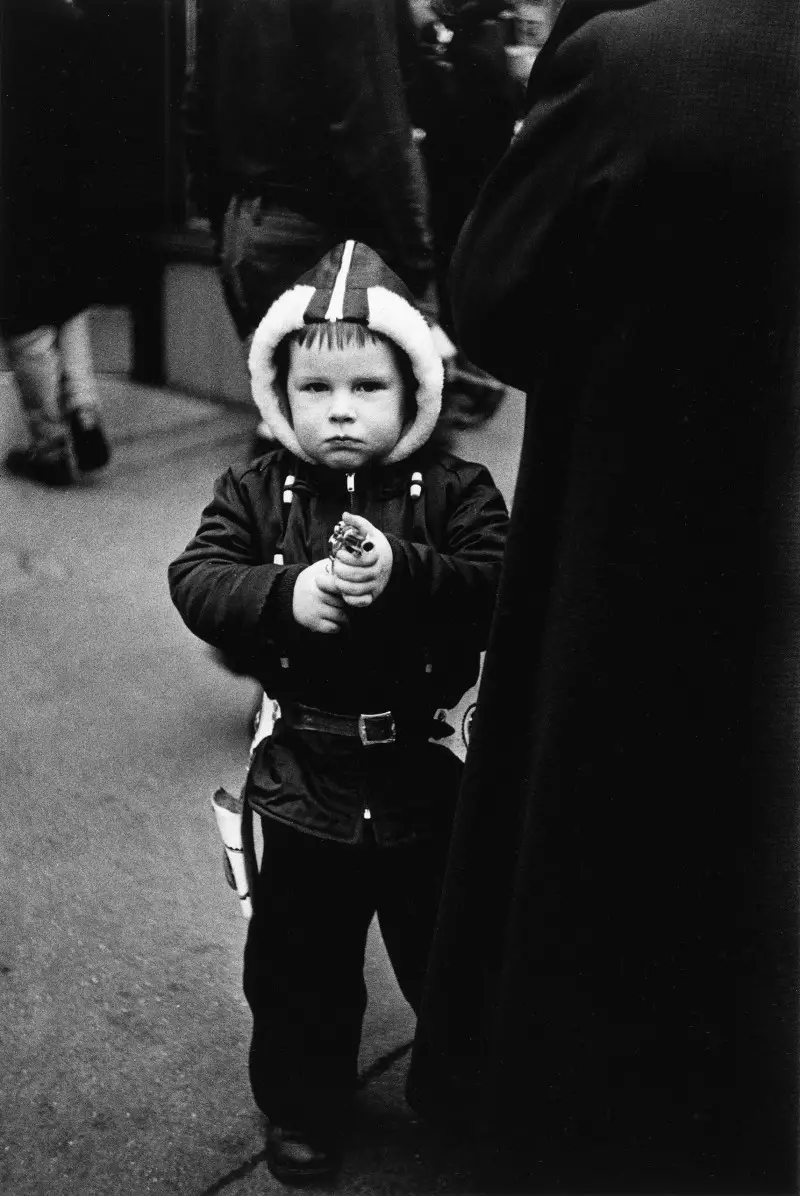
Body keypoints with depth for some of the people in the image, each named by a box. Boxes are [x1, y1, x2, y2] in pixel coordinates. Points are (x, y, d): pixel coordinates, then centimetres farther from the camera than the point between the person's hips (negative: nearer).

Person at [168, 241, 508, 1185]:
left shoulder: (455, 491, -7)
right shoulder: (256, 493, -2)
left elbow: (498, 587, -19)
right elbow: (196, 581, -13)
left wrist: (402, 573, -35)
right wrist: (284, 595, -30)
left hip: (429, 776, -1)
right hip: (307, 780, 1)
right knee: (299, 966, 17)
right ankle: (302, 1110, 41)